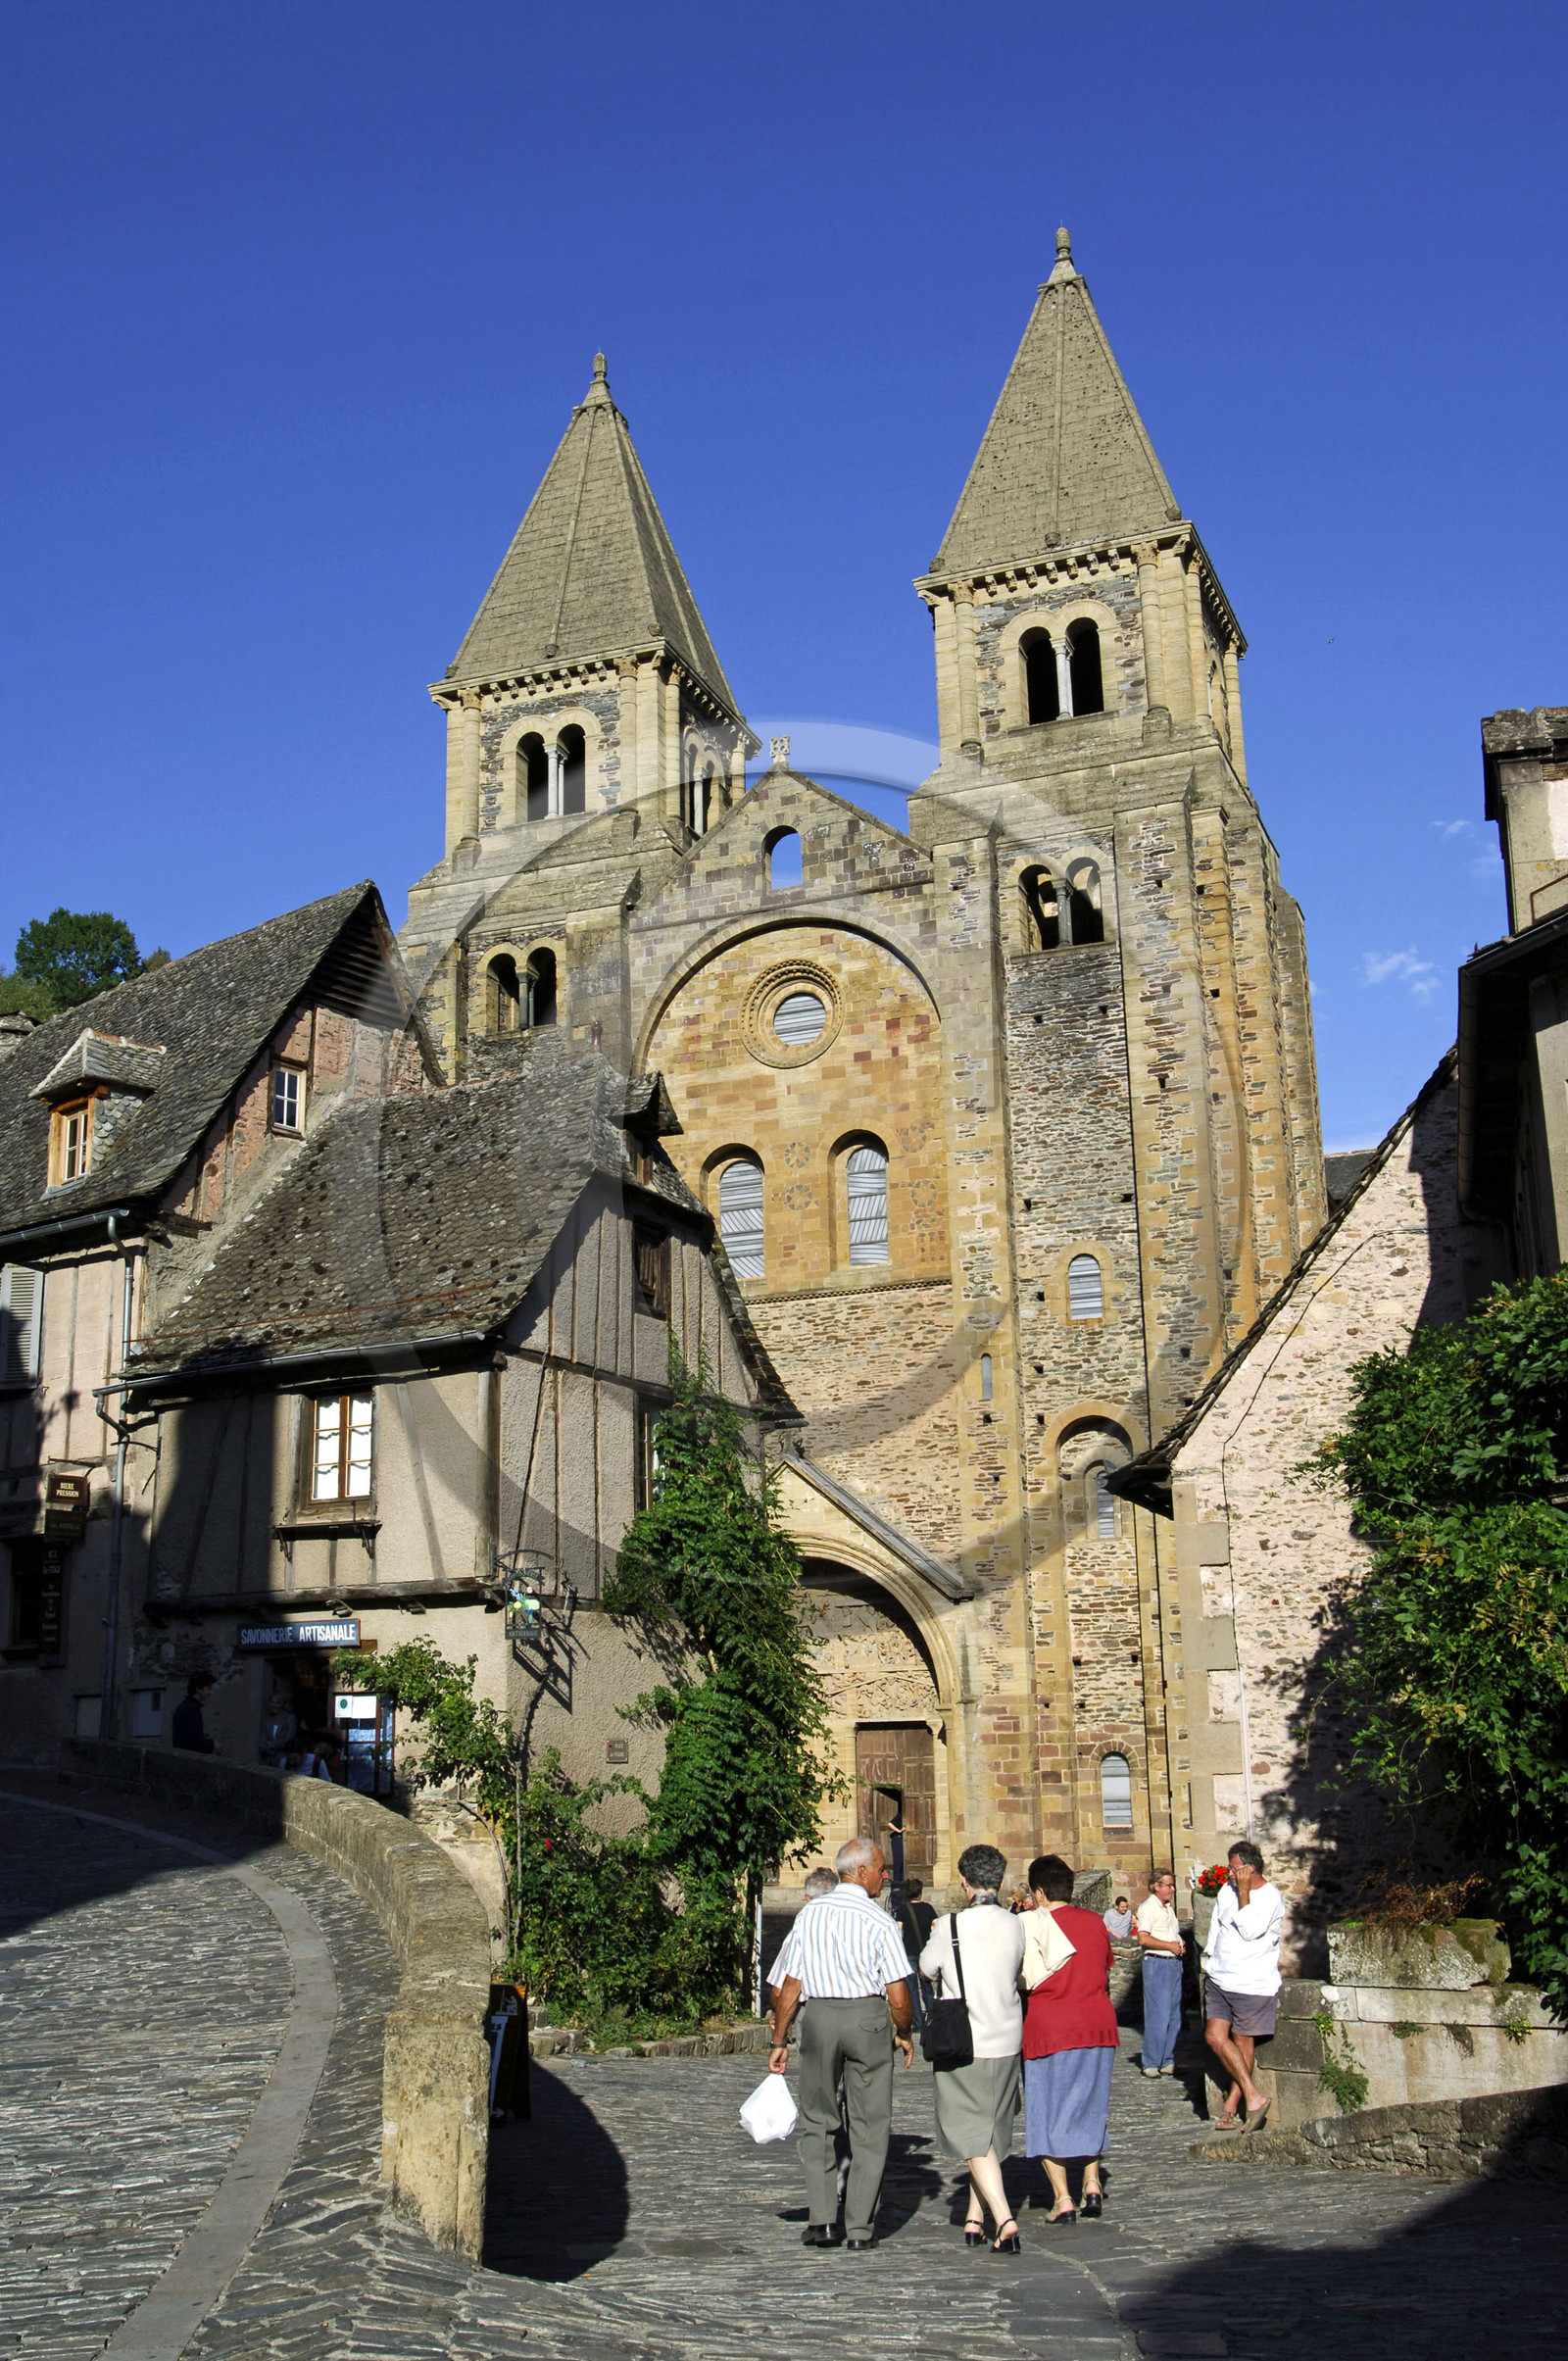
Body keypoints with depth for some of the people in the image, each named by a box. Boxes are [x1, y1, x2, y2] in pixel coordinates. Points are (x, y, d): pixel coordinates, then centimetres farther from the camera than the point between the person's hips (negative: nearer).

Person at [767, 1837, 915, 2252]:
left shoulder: (809, 1915, 2)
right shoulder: (878, 1922, -9)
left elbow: (789, 1986, 4)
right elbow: (898, 1996, -10)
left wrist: (779, 2041, 11)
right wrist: (904, 2033, 8)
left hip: (818, 2016, 3)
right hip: (867, 2017, -3)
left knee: (817, 2121, 16)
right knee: (869, 2127, 8)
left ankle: (820, 2220, 9)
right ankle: (859, 2229, 10)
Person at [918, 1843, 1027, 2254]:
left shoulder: (950, 1927, -15)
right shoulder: (1016, 1925, -4)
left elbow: (927, 1970, 1)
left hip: (963, 2046, -4)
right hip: (1006, 2042, 4)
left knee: (974, 2137, 0)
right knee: (992, 2133, 18)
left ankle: (1004, 2220, -14)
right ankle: (975, 2219, 24)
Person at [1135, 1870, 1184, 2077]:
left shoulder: (1168, 1908, 20)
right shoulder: (1148, 1907, -8)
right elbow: (1143, 1939, -19)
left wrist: (1181, 1946, 10)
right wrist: (1170, 1946, -15)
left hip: (1174, 1963, 9)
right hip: (1157, 1963, -9)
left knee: (1174, 2017, 10)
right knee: (1158, 2017, -8)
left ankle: (1167, 2062, 18)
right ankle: (1151, 2064, -1)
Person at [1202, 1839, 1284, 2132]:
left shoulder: (1271, 1897, -9)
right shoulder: (1226, 1891, 10)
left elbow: (1249, 1931, -19)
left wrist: (1244, 1891, -16)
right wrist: (1210, 1961, 18)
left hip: (1252, 1984, -6)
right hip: (1219, 1980, 6)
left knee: (1243, 2042, 2)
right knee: (1214, 2035, -6)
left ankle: (1233, 2103, 13)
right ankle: (1253, 2097, -1)